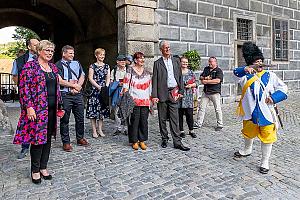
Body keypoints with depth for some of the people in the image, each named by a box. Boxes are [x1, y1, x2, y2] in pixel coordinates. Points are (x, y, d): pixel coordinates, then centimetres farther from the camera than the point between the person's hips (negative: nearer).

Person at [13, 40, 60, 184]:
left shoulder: (53, 67, 14)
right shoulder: (30, 66, -6)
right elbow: (24, 88, -11)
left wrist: (59, 105, 14)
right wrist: (29, 107, -17)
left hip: (51, 109, 7)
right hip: (37, 109, -6)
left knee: (47, 138, 11)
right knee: (37, 138, -1)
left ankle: (43, 167, 25)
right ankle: (35, 170, 16)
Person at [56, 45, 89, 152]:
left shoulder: (77, 63, 16)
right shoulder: (58, 65, -1)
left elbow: (82, 76, 9)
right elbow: (60, 81, -11)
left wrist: (77, 87, -7)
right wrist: (74, 85, -8)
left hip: (77, 94, 5)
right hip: (65, 95, -5)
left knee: (80, 118, 10)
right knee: (65, 120, 2)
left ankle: (80, 138, 25)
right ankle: (66, 142, 12)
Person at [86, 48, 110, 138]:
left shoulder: (107, 66, 12)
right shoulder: (92, 66, 1)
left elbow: (108, 78, 8)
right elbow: (90, 78, -5)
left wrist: (106, 87, -9)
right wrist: (98, 87, -14)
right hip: (95, 90, -4)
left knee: (102, 110, 7)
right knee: (93, 110, -3)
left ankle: (100, 129, 16)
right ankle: (94, 131, 6)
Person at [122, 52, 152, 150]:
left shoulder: (147, 72, 15)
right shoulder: (130, 71, 3)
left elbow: (150, 87, 16)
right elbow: (126, 85, -1)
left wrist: (151, 99, 12)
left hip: (145, 101, 4)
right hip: (134, 101, -3)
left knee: (144, 121, 4)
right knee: (134, 121, -1)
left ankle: (142, 140, 17)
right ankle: (134, 141, 12)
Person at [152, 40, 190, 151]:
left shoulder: (176, 61, 12)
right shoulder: (157, 63, 5)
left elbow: (180, 77, 14)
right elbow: (155, 80, 1)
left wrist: (181, 91, 6)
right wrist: (154, 95, -7)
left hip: (174, 93, 1)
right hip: (162, 93, -1)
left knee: (174, 119, 1)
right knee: (162, 119, 7)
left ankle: (177, 142, 5)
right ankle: (164, 139, 21)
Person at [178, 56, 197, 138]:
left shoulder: (190, 72, 12)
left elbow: (195, 84, 13)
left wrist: (191, 85, -6)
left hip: (188, 96, 2)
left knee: (189, 114, -1)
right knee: (180, 114, 3)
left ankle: (191, 130, 15)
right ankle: (181, 131, 17)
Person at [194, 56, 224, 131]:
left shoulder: (219, 70, -3)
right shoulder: (206, 69, 16)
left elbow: (217, 81, -17)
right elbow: (201, 77, 14)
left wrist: (206, 81, -13)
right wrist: (205, 78, -8)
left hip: (215, 92, -6)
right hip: (206, 92, 6)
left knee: (217, 109, 1)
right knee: (201, 108, 5)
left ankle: (220, 125, 13)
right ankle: (198, 124, 12)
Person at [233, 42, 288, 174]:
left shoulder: (270, 76, 3)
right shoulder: (246, 75, 2)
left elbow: (283, 88, 3)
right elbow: (236, 72, -19)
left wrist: (274, 97, -15)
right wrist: (245, 69, -40)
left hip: (266, 113, -1)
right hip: (250, 112, 1)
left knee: (267, 137, 4)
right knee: (248, 133, 21)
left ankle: (265, 162, 21)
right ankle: (247, 150, 49)